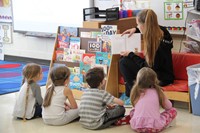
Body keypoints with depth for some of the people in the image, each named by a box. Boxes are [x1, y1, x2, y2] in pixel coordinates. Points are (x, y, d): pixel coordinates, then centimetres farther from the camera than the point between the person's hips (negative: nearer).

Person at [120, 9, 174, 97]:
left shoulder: (158, 43, -31)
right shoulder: (160, 30, -6)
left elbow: (149, 68, -19)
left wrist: (131, 54, -9)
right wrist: (135, 30, 15)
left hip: (162, 78, -9)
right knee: (124, 61, 3)